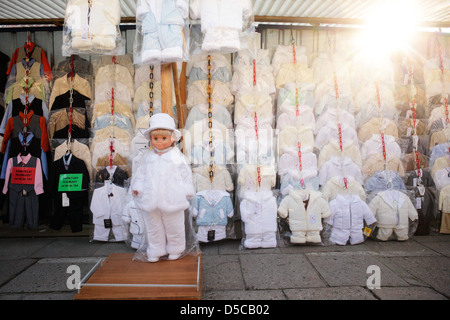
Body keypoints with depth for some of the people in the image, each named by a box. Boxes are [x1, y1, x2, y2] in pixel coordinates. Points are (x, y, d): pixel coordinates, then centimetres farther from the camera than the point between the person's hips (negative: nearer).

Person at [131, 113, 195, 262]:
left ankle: (175, 249, 31)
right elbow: (141, 172, 13)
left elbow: (185, 174, 1)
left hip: (172, 200, -3)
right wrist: (137, 187, 5)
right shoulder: (148, 156, 6)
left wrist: (187, 190, -1)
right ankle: (155, 251, 31)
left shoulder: (177, 156, -3)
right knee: (153, 227, 15)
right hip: (150, 199, 3)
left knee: (174, 227, 11)